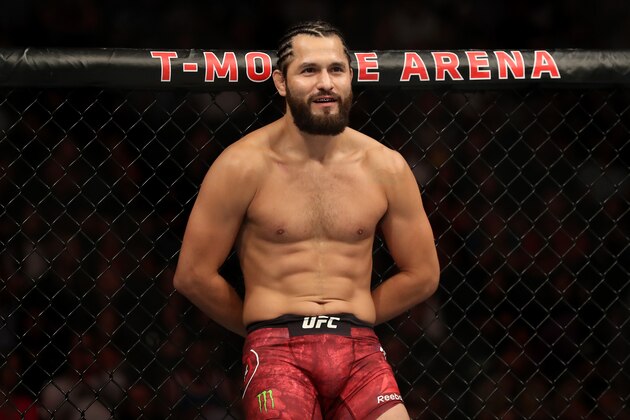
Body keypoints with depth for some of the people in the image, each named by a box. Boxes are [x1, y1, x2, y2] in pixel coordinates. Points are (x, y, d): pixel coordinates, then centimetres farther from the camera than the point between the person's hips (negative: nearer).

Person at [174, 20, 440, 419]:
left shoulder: (385, 167, 5)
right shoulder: (244, 165, -3)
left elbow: (422, 275, 14)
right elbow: (194, 275, 1)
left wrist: (351, 319, 11)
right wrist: (264, 327, 8)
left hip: (361, 352, 2)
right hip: (278, 352, -2)